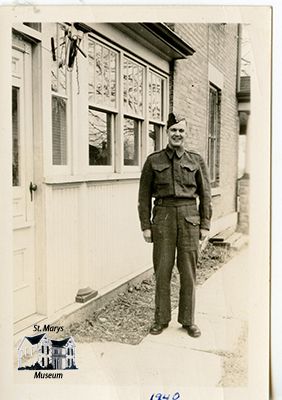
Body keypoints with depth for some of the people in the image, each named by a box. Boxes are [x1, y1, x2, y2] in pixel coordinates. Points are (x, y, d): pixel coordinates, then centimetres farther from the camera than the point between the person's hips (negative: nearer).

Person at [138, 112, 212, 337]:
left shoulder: (197, 160, 7)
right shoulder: (153, 161, 6)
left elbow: (205, 195, 7)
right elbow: (144, 195, 5)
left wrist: (205, 225, 2)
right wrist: (145, 225, -1)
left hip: (189, 218, 1)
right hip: (163, 218, 0)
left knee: (188, 272, 6)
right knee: (162, 270, 4)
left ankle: (188, 320, 21)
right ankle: (161, 319, 19)